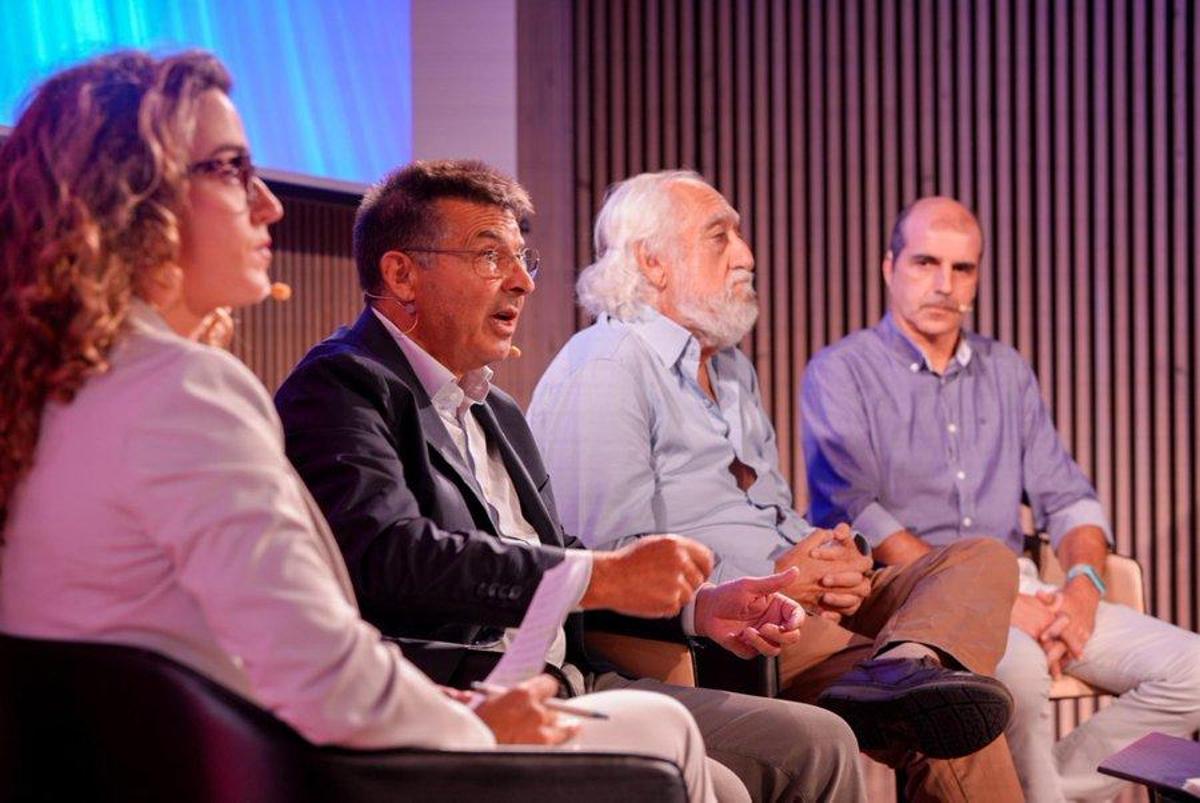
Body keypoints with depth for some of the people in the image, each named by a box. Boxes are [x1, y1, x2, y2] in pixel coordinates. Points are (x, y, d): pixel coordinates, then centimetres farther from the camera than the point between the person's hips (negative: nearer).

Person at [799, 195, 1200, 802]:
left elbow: (1066, 496, 18)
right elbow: (856, 515, -10)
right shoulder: (840, 374, 2)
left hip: (1018, 587, 6)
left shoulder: (1008, 372, 20)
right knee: (1019, 666, -38)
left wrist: (1083, 582, -6)